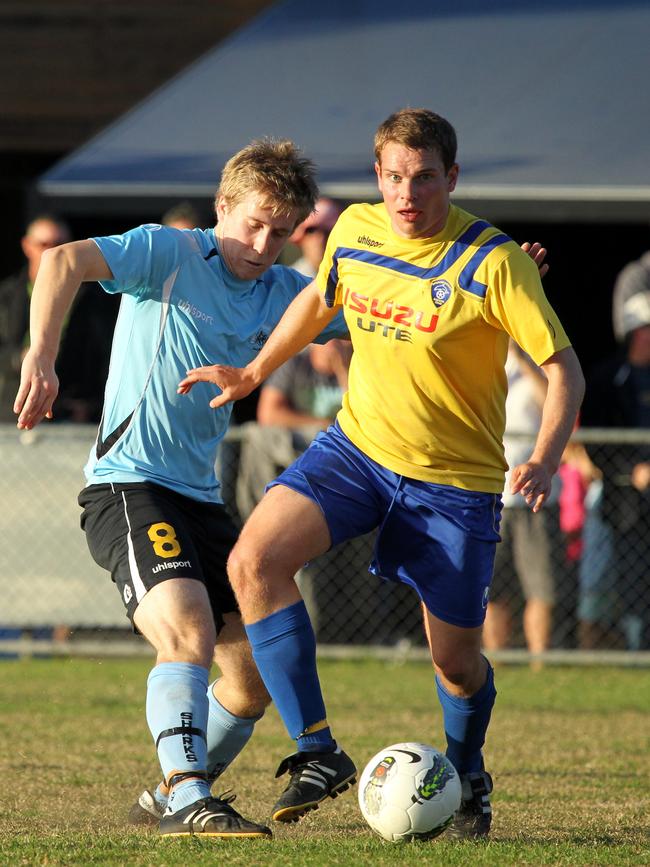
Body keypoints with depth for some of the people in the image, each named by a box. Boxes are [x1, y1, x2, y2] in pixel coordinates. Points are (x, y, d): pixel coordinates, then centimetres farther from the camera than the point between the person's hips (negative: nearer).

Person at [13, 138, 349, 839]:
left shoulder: (286, 295, 12)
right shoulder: (171, 254, -7)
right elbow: (65, 261, -21)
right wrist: (41, 356, -36)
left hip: (199, 497, 8)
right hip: (127, 485, -8)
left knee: (258, 668, 6)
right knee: (191, 631, -28)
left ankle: (172, 794, 24)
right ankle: (186, 800, -31)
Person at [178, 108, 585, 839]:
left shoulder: (491, 262, -19)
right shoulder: (354, 231, -3)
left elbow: (563, 367, -17)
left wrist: (544, 461, -32)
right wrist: (254, 372, 18)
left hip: (455, 478, -4)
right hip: (356, 445, 4)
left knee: (455, 658, 3)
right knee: (254, 560, -20)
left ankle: (467, 779, 37)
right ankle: (317, 752, -14)